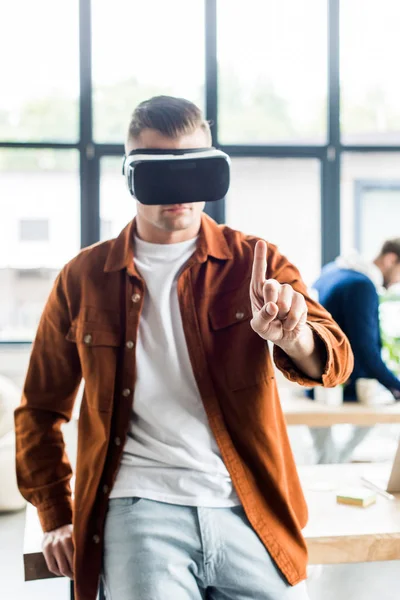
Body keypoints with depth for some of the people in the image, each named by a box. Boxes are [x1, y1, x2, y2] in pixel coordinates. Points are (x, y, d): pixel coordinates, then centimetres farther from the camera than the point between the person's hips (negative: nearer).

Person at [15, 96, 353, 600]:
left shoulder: (253, 262, 6)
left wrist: (294, 336, -30)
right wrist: (56, 517, 9)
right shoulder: (84, 277, 8)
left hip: (249, 509, 2)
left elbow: (334, 360, -7)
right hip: (141, 503, -1)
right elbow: (40, 409, 17)